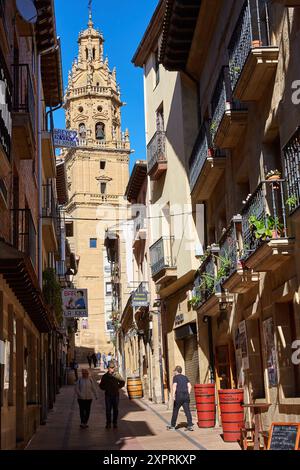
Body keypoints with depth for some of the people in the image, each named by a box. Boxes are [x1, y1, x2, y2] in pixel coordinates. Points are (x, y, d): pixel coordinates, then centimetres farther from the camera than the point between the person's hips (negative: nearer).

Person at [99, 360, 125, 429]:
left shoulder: (117, 375, 0)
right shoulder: (105, 376, 0)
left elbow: (122, 382, 13)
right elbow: (101, 385, 10)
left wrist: (118, 387, 5)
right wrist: (105, 389, -1)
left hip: (115, 394, 0)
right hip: (108, 395, 0)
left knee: (115, 410, 5)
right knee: (108, 410, -1)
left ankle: (115, 423, 14)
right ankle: (108, 423, 6)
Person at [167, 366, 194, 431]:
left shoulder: (175, 377, 0)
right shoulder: (185, 377, 16)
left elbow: (174, 386, -13)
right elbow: (189, 386, 9)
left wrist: (173, 395, -17)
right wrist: (188, 394, 11)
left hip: (179, 396, -5)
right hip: (186, 395, 5)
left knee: (175, 411, 8)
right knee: (187, 411, 0)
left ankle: (173, 426, 17)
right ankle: (190, 426, -10)